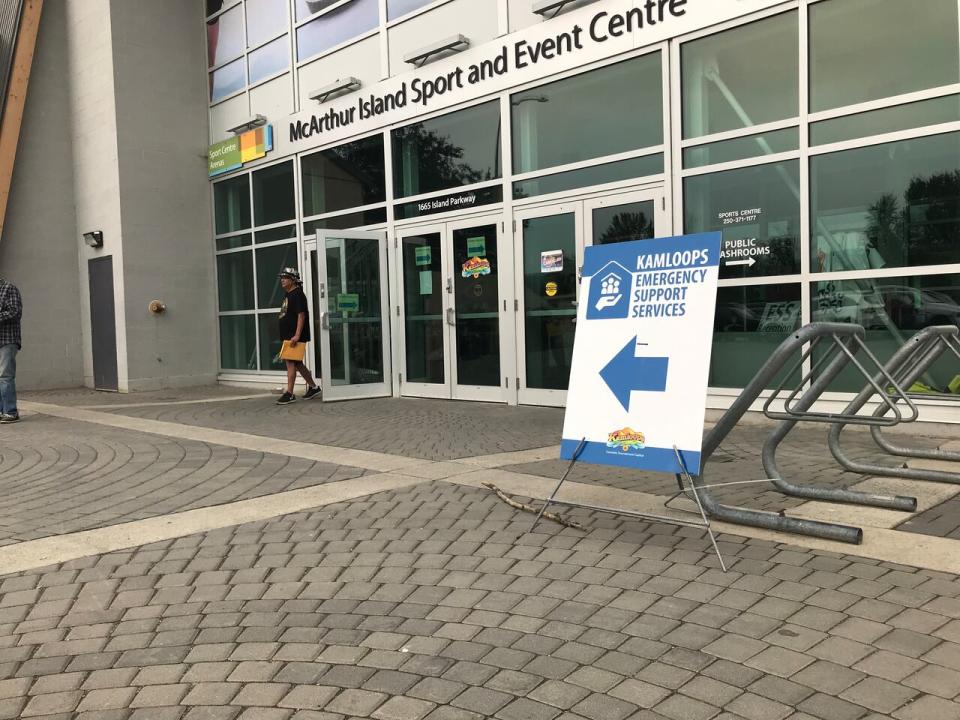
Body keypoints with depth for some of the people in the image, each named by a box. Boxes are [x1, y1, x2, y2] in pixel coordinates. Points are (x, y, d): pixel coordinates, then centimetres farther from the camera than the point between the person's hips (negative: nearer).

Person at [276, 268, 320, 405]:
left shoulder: (297, 294, -12)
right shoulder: (288, 295, 18)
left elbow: (301, 315, -20)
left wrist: (297, 335, -25)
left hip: (295, 337, -10)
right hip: (288, 336, 10)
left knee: (291, 363, -9)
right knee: (297, 364, 15)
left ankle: (289, 394, -6)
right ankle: (313, 387, 25)